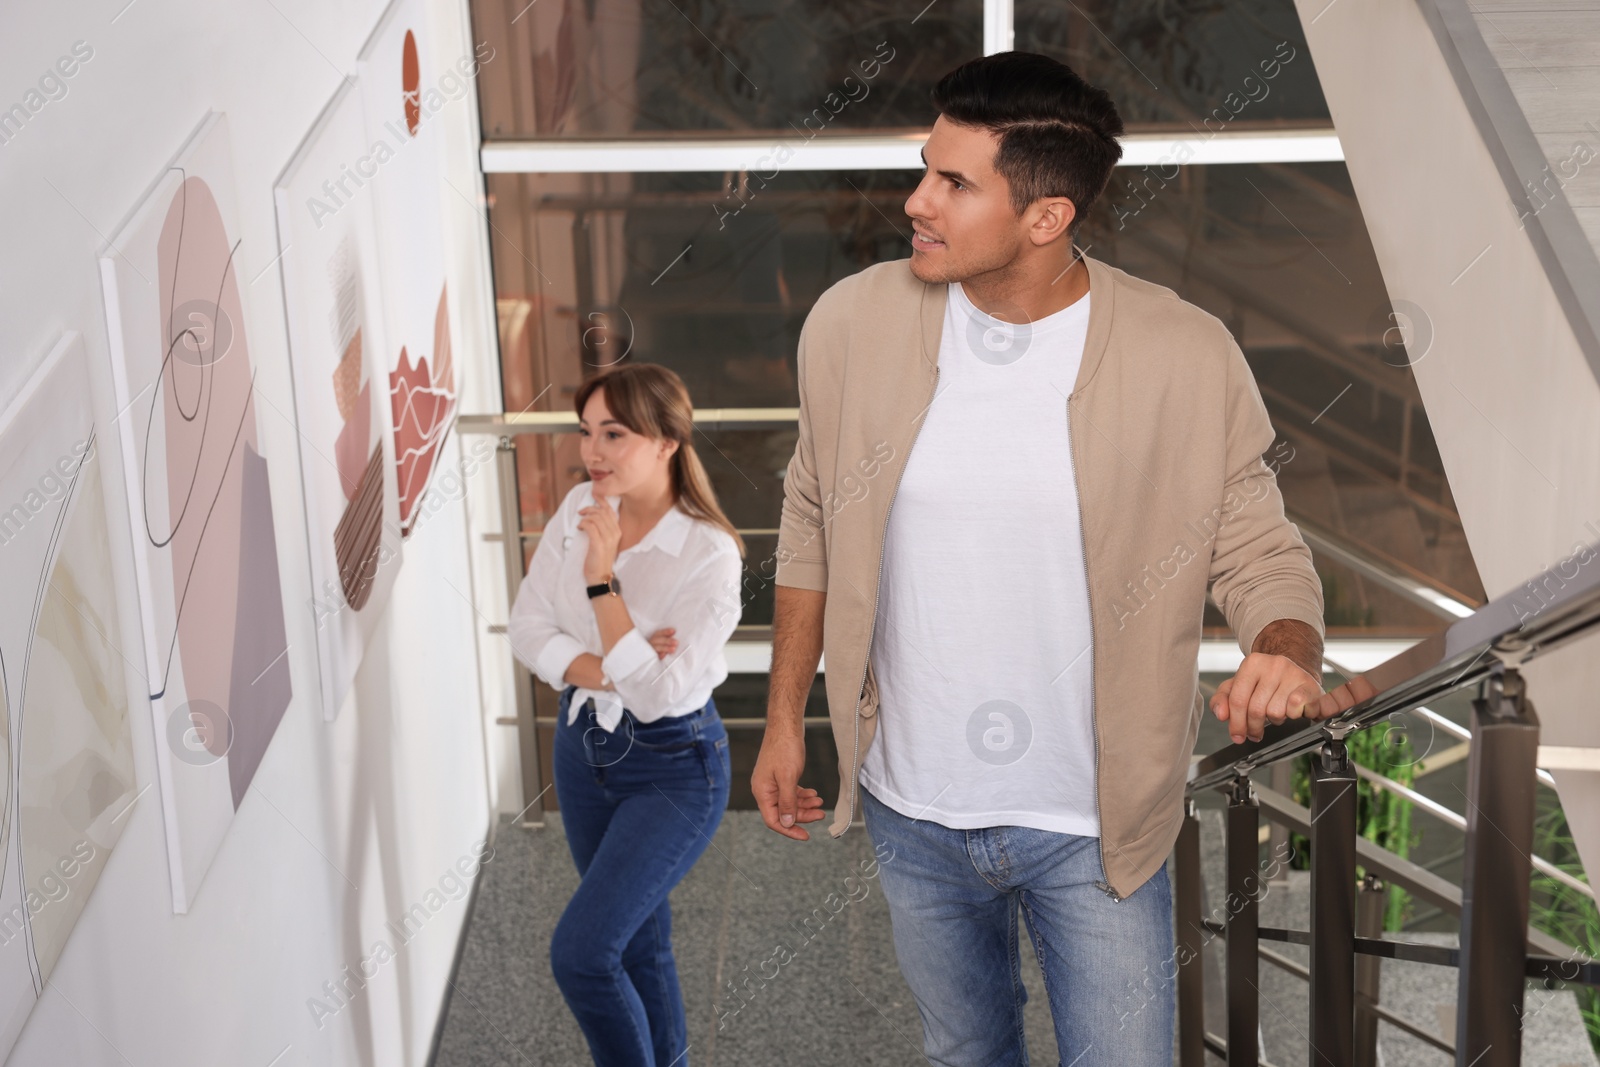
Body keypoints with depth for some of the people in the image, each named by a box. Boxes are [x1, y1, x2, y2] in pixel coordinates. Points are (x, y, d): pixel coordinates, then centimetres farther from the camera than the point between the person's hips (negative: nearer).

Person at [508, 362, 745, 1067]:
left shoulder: (709, 554, -23)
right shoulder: (579, 510, -5)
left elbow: (656, 693, -26)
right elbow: (528, 626, -5)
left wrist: (603, 579, -29)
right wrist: (603, 672, -22)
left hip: (671, 769, -6)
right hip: (583, 743, 6)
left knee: (579, 953, -13)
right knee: (638, 941, 18)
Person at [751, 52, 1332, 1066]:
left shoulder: (1188, 358, -17)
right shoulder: (851, 324, -10)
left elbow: (1261, 551, -6)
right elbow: (813, 529, 4)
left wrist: (1288, 655, -29)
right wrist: (785, 721, 9)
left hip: (1094, 829, -3)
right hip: (912, 812, 3)